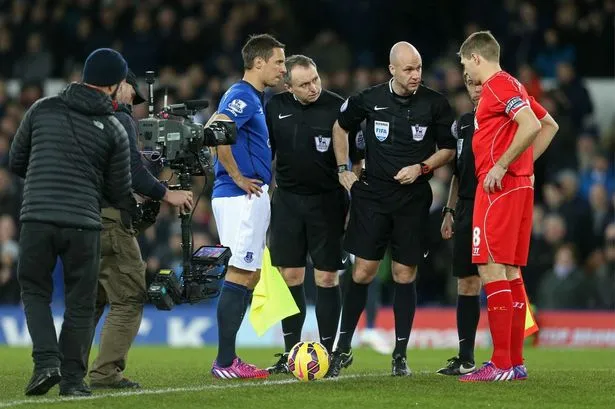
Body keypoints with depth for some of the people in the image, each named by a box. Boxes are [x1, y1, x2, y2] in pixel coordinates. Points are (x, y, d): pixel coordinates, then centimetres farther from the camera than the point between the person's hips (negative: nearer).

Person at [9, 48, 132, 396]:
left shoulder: (42, 109, 7)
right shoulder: (114, 129, 3)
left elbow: (16, 162, 15)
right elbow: (119, 192, 8)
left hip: (37, 219, 1)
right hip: (84, 223, -1)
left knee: (35, 292, 15)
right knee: (80, 303, 11)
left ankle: (46, 361, -3)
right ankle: (72, 378, 10)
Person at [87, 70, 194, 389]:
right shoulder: (119, 119, -6)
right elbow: (132, 171, -16)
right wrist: (166, 194, -4)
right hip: (109, 216, -8)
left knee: (90, 299, 17)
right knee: (128, 299, -3)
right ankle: (106, 372, -8)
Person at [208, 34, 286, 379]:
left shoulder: (254, 98, 18)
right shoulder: (242, 97, -13)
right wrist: (238, 177, -20)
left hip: (252, 197, 10)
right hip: (242, 197, -10)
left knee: (249, 276, 11)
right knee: (240, 275, -9)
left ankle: (228, 358, 14)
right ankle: (225, 362, -8)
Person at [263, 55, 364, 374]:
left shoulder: (338, 108, -7)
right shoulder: (275, 108, 3)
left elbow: (356, 160, -2)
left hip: (327, 201, -3)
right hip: (287, 200, 3)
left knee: (326, 278, -1)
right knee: (289, 276, 4)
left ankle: (326, 352, 4)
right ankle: (290, 353, 11)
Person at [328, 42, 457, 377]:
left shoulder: (435, 104, -3)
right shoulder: (369, 99, -2)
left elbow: (448, 149, 6)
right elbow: (341, 126, 17)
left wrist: (421, 168, -10)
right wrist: (343, 169, 10)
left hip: (413, 198, 0)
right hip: (372, 195, 0)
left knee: (404, 275, 2)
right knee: (363, 272, -1)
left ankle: (400, 355, 10)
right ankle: (343, 348, 9)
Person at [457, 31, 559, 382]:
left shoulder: (498, 86, -11)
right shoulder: (512, 86, 19)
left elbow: (532, 126, -25)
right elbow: (550, 125, 27)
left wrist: (501, 166, -20)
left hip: (499, 186, -10)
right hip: (520, 184, 10)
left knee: (492, 270, -11)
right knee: (510, 272, 11)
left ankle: (501, 365, -14)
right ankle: (516, 362, 12)